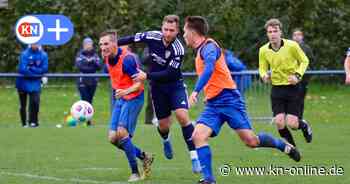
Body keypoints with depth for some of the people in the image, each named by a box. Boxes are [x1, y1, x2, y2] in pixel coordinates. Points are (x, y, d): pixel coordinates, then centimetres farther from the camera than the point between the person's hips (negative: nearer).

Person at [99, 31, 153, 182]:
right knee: (113, 138, 1)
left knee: (122, 132, -22)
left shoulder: (127, 59, -22)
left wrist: (126, 91, -40)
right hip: (120, 99, 8)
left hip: (133, 98, -8)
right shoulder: (107, 58, 1)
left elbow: (139, 83, -23)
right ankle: (144, 157, 22)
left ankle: (135, 173, -12)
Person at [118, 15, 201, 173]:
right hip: (157, 87, 3)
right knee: (163, 125, 8)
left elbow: (169, 74, -27)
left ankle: (194, 156, -17)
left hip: (175, 84, -3)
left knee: (182, 116, -24)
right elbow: (133, 38, 2)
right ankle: (166, 141, 47)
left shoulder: (178, 50, -26)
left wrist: (147, 76, -27)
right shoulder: (152, 37, -15)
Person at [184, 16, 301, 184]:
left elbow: (209, 68, -30)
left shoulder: (208, 46, -11)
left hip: (228, 99, -9)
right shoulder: (200, 50, 18)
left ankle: (284, 146, 17)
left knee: (251, 141, -8)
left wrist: (196, 91, -37)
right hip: (213, 104, 9)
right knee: (198, 136, -14)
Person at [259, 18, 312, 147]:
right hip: (277, 89, 2)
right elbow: (262, 68, 11)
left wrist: (297, 75, -14)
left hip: (292, 87, -2)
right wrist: (264, 75, -13)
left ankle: (304, 126, 29)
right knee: (279, 122, -10)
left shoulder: (292, 46, -11)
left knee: (292, 124, -8)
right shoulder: (263, 50, -3)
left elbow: (304, 61, 2)